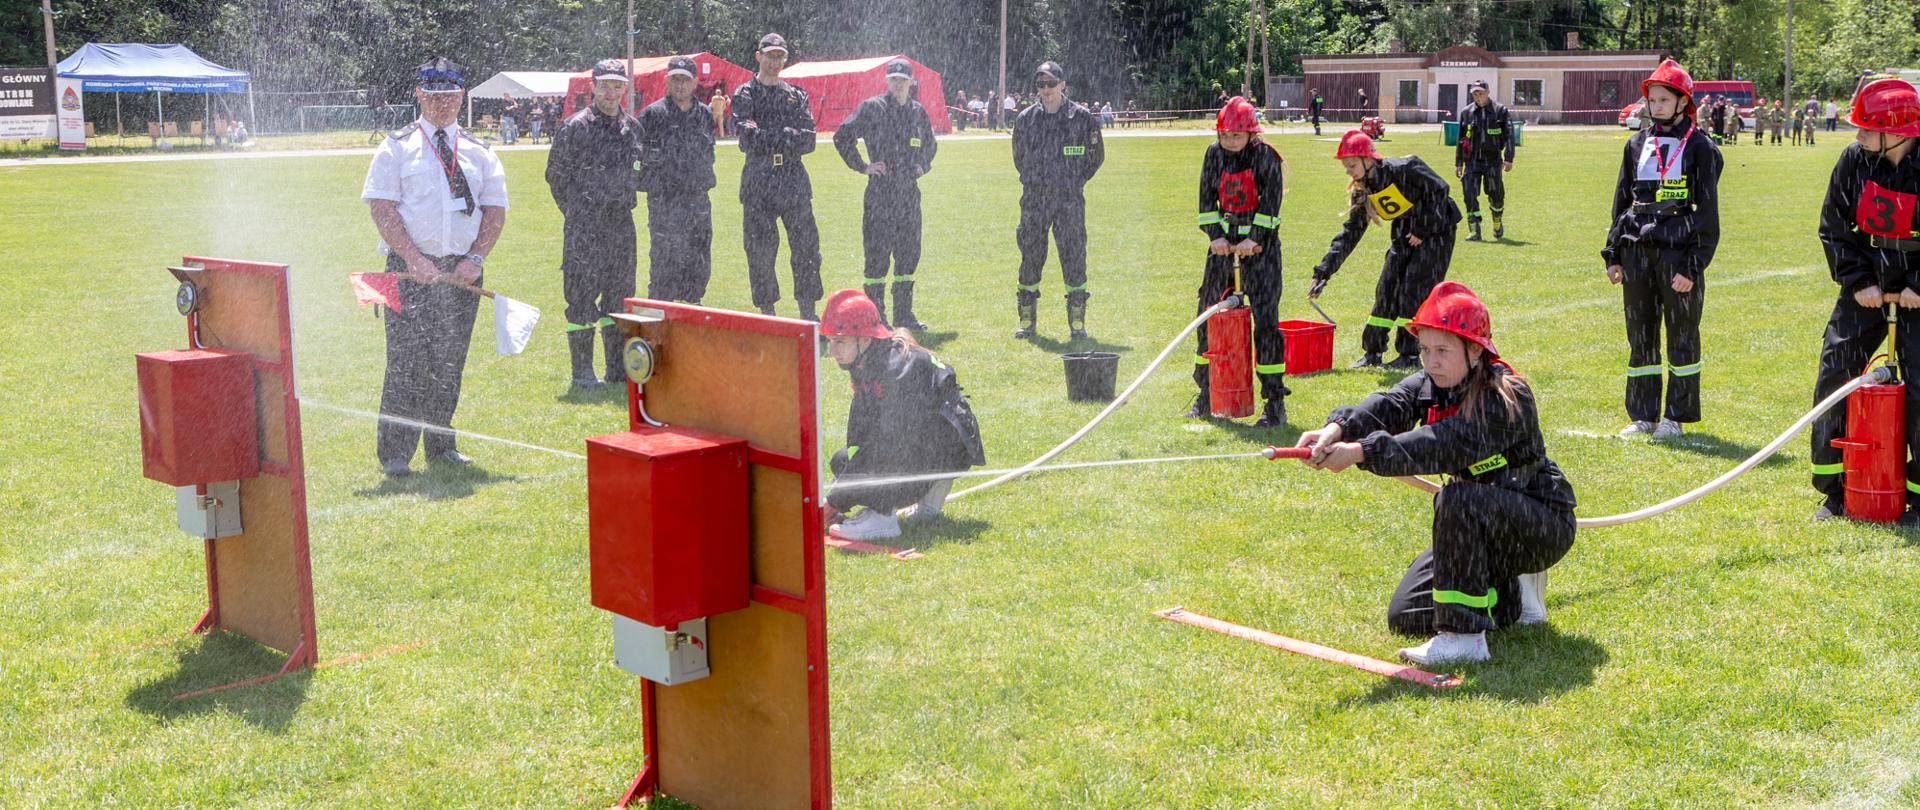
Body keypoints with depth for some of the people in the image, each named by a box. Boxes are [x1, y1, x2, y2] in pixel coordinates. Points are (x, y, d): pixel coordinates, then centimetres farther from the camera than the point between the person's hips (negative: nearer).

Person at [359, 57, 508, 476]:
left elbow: (495, 210, 9)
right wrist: (414, 258, -15)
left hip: (462, 270, 3)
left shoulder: (479, 153, 13)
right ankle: (395, 453, -2)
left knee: (450, 361, 7)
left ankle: (441, 445, 18)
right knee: (407, 359, -8)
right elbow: (381, 207, -4)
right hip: (410, 268, -3)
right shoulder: (396, 147, 4)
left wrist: (475, 258, -6)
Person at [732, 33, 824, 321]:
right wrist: (787, 135, -9)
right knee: (760, 250, 0)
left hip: (794, 179, 3)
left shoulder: (796, 95, 13)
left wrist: (767, 138, -9)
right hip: (758, 181, -3)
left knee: (807, 245, 1)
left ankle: (807, 311, 9)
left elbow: (808, 141, 1)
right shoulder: (744, 95, 4)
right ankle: (766, 312, 9)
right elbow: (748, 139, -11)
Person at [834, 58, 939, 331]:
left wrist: (923, 165, 13)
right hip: (880, 193, -5)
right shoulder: (872, 108, -3)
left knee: (909, 254, 8)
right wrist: (862, 166, -4)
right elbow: (842, 137, 0)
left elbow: (931, 145, 30)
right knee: (877, 254, -3)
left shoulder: (918, 112, 12)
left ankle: (904, 314, 16)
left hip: (910, 193, 5)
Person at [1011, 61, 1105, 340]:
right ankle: (1027, 321, 14)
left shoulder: (1081, 117, 0)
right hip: (1033, 200, 2)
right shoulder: (1026, 118, 7)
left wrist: (1076, 181, 6)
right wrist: (1031, 182, 13)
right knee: (1030, 256, 5)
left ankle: (1077, 322, 6)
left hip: (1069, 201, -2)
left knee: (1074, 257, -2)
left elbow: (1096, 155, 10)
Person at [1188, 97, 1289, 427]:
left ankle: (1275, 402, -7)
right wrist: (1215, 235, -7)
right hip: (1224, 244, 5)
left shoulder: (1265, 156, -8)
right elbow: (1207, 198, 5)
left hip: (1259, 246, -5)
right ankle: (1205, 396, 20)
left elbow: (1271, 202, -12)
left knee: (1265, 319, -11)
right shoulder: (1214, 154, 5)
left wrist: (1254, 239, -19)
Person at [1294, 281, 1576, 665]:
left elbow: (1445, 446, -41)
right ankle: (1514, 594, 20)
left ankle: (1464, 637, -31)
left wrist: (1361, 452, -49)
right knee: (1405, 616, 1)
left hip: (1545, 527, -8)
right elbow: (1388, 406, -25)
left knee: (1458, 498, -37)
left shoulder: (1506, 396, -26)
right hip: (1481, 529, 8)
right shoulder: (1430, 385, -3)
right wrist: (1338, 427, -47)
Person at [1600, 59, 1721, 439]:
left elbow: (1707, 211, -6)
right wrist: (1613, 254, 10)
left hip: (1678, 251, -5)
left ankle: (1676, 416, 13)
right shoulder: (1638, 144, 11)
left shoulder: (1699, 147, -3)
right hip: (1637, 251, 5)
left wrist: (1693, 265, -12)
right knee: (1640, 336, 8)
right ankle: (1642, 415, 17)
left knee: (1681, 336, 3)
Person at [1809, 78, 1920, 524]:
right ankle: (1834, 491, 10)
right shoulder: (1854, 161, -5)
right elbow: (1834, 227, 2)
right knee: (1834, 373, -1)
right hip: (1867, 282, 4)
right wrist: (1857, 282, -4)